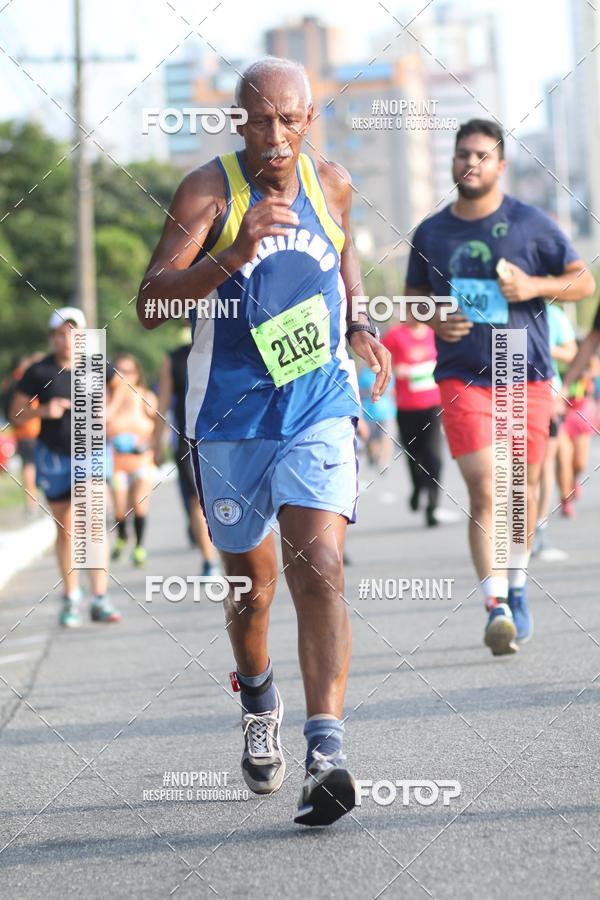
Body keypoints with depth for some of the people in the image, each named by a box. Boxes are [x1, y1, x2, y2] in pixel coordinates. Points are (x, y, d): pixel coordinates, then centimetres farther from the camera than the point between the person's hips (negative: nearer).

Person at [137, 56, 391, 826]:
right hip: (231, 417, -1)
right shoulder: (208, 191, -9)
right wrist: (232, 256, -32)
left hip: (320, 408, 1)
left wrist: (358, 322, 11)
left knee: (319, 566, -19)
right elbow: (150, 303, -18)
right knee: (252, 585, 12)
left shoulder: (331, 184, 3)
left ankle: (325, 752, -27)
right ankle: (258, 703, 44)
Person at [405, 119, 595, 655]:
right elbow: (414, 294, 20)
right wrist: (433, 319, -2)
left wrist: (535, 285, -15)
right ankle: (497, 605, -21)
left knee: (522, 488, 9)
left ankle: (517, 583, 33)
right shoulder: (431, 233, 7)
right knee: (484, 491, -14)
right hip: (462, 376, 0)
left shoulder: (531, 224, 0)